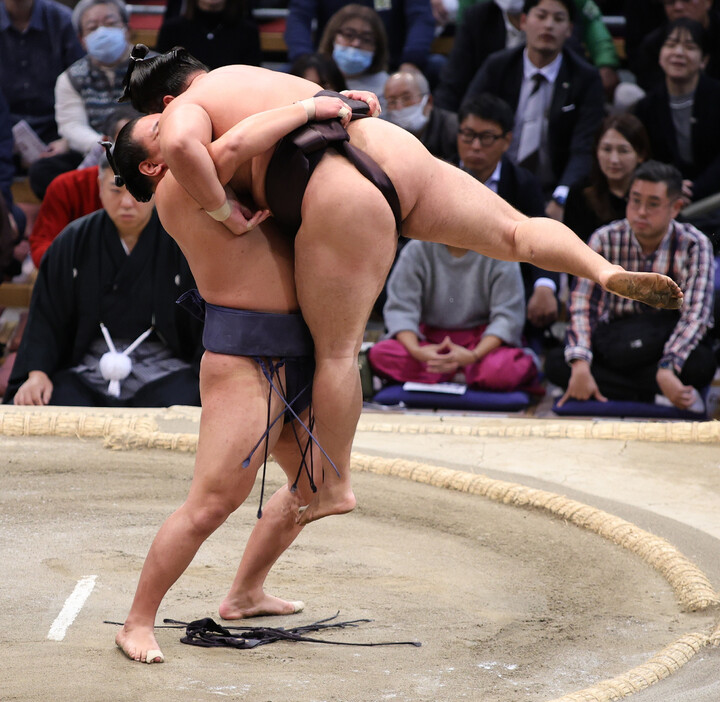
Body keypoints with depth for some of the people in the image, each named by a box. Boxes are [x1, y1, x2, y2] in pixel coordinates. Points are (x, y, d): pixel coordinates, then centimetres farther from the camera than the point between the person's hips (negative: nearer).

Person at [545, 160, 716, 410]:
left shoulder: (694, 246, -10)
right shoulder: (605, 240, -5)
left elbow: (695, 315, -20)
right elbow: (583, 305, -12)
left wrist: (667, 369, -37)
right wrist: (580, 364, -30)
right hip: (615, 340, 3)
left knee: (701, 364, -37)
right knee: (555, 362, -26)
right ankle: (655, 396, -31)